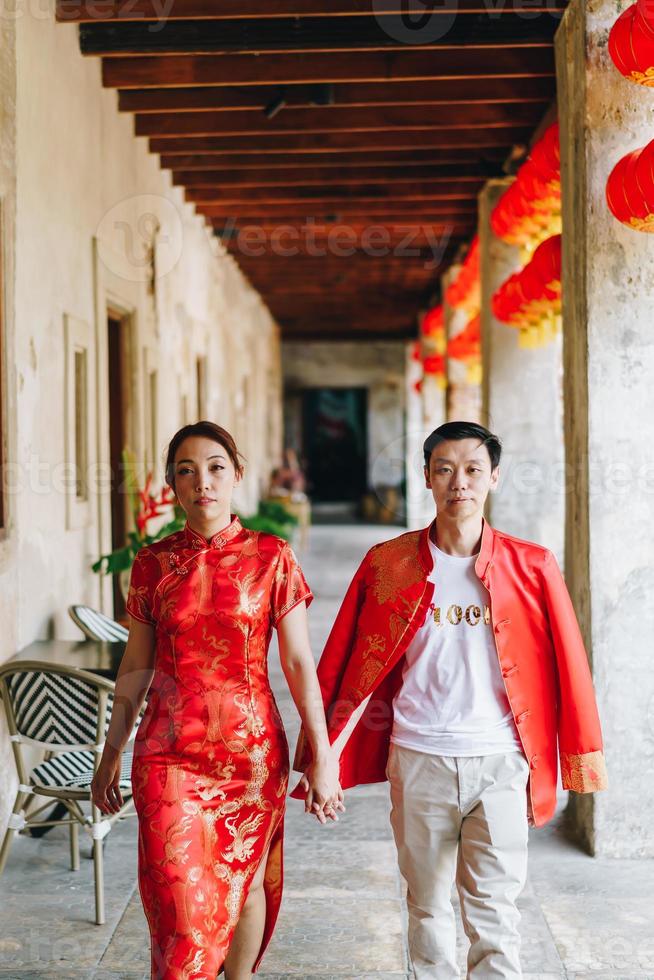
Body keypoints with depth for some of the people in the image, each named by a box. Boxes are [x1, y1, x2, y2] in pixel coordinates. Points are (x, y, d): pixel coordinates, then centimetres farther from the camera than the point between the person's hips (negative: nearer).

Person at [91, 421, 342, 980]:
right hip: (170, 752, 0)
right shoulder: (153, 564, 3)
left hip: (252, 747, 0)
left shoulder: (271, 557, -2)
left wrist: (322, 756, -6)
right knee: (181, 907, -6)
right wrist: (111, 756, 13)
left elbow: (298, 662, -2)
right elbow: (135, 667, 10)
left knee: (247, 880, 13)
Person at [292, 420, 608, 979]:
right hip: (418, 761, 1)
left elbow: (568, 666, 4)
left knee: (495, 913, 0)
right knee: (428, 907, 12)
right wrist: (320, 760, 3)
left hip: (500, 763, -1)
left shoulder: (531, 567, 0)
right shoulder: (387, 564, 2)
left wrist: (582, 760, 4)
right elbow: (342, 664, 5)